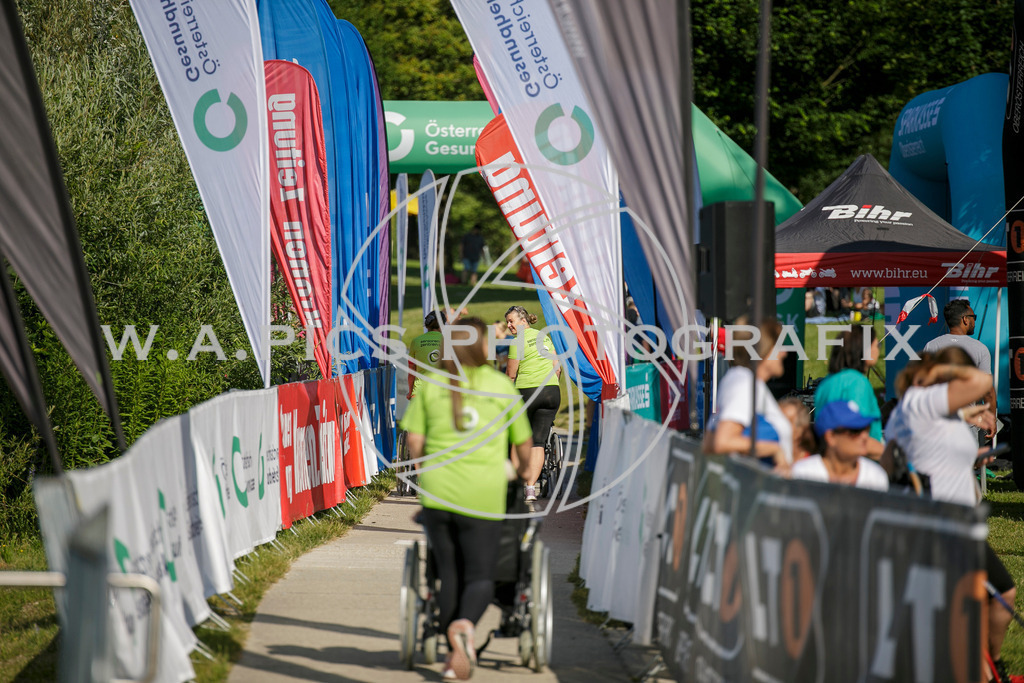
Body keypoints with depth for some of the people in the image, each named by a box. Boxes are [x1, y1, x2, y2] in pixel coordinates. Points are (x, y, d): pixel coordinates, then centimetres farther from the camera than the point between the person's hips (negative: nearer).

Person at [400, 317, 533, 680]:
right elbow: (523, 444, 10)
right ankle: (465, 624, -28)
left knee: (449, 575, 13)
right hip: (482, 494, -2)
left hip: (437, 490, 2)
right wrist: (522, 469, 31)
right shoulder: (502, 385, 4)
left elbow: (414, 440, 1)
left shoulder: (431, 385, 6)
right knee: (480, 577, 3)